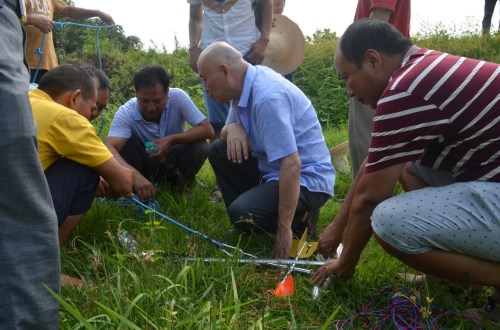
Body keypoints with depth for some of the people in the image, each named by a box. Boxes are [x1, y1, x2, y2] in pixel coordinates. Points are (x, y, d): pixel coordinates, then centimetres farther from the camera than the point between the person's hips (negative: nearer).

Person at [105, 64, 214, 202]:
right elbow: (110, 149, -39)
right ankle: (135, 191, -10)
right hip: (144, 164, -1)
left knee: (199, 147, -28)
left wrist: (171, 139, -37)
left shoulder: (178, 97, -23)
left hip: (173, 163, 1)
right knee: (126, 142, -29)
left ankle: (180, 188, -3)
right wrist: (135, 175, -57)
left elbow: (208, 130, -25)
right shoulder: (126, 112, -26)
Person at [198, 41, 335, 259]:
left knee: (242, 214, -28)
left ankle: (299, 220, -1)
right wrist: (233, 127, -10)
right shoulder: (245, 84, 2)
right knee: (218, 150, 8)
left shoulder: (267, 97, -27)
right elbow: (226, 132, 17)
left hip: (305, 178, -9)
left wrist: (284, 230, -30)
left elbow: (292, 165, -32)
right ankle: (247, 213, 8)